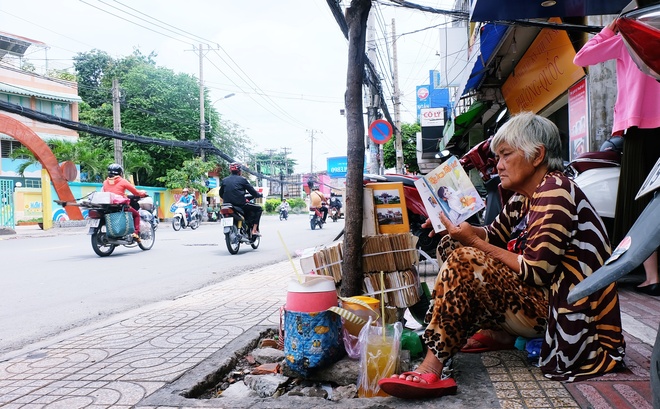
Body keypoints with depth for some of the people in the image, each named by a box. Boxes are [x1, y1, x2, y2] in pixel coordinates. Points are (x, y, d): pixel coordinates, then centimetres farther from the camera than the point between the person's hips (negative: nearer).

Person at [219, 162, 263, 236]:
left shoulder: (224, 180, 12)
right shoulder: (242, 179, 0)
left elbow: (221, 194, 18)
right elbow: (252, 191, 2)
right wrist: (259, 195, 22)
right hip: (240, 204, -5)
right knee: (258, 209, 12)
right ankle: (254, 230, 0)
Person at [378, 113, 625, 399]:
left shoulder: (554, 192, -17)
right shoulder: (523, 198, 10)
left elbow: (535, 272, -22)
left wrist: (474, 242, -15)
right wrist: (452, 221, -5)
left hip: (564, 315, -10)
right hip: (537, 295, 10)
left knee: (463, 263, -26)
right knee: (451, 246, 9)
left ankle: (431, 370, -24)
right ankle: (500, 333, 7)